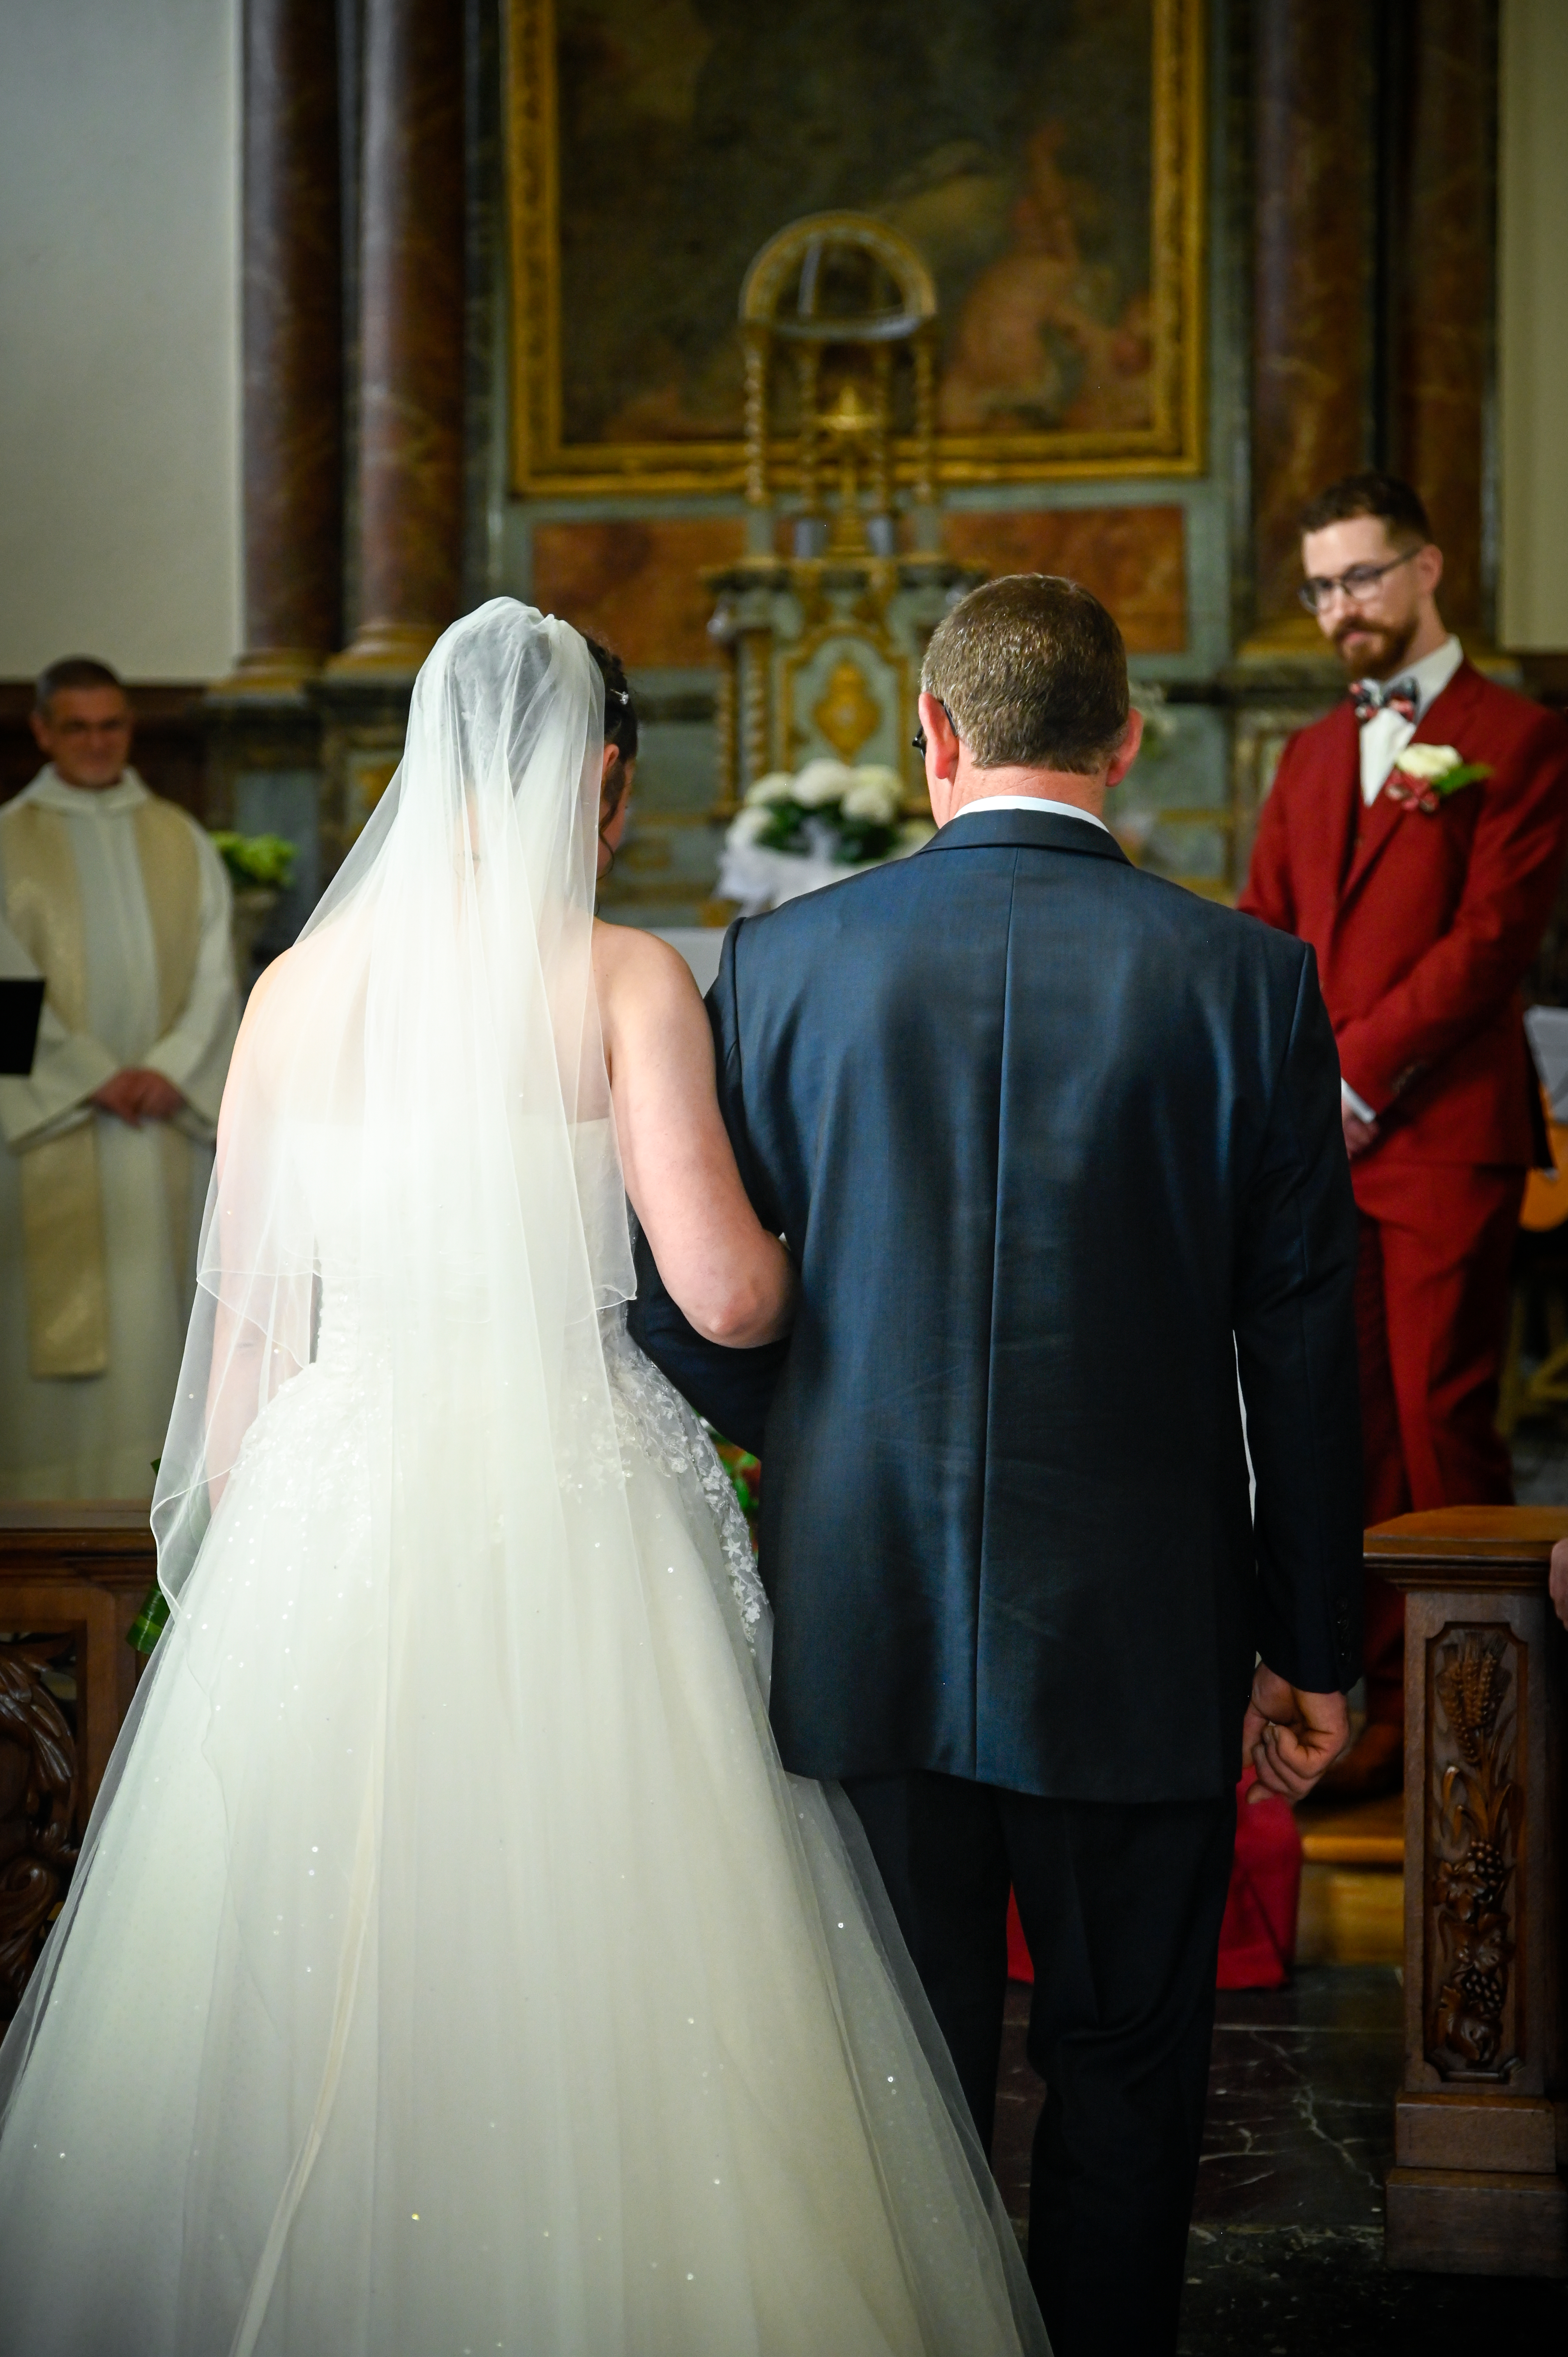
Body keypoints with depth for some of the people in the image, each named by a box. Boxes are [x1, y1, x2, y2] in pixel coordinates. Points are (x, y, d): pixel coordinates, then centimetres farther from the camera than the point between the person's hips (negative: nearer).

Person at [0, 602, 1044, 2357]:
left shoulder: (299, 983, 5)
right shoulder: (624, 982, -6)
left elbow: (243, 1313, 8)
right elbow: (726, 1295, -12)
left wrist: (245, 1547, 18)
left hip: (325, 1508, 4)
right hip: (564, 1508, -4)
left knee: (302, 1980, 13)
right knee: (579, 1960, 6)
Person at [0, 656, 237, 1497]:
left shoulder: (180, 841, 12)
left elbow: (215, 974, 5)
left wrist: (170, 1070, -9)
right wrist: (97, 1077, -13)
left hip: (166, 1110, 3)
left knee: (155, 1299, 1)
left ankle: (156, 1475, 5)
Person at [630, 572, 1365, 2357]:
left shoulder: (783, 959, -4)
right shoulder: (1247, 977, -5)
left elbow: (688, 1317, -2)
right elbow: (1300, 1343, -3)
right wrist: (1310, 1645, 6)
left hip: (860, 1620, 1)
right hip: (1141, 1636, -1)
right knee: (1124, 2070, 15)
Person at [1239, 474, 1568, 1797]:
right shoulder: (1310, 756, 20)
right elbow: (1263, 937, 18)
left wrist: (1355, 1078, -13)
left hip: (1445, 1139, -6)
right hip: (1317, 1142, 6)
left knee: (1443, 1426, -4)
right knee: (1349, 1435, 6)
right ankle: (1374, 1709, 13)